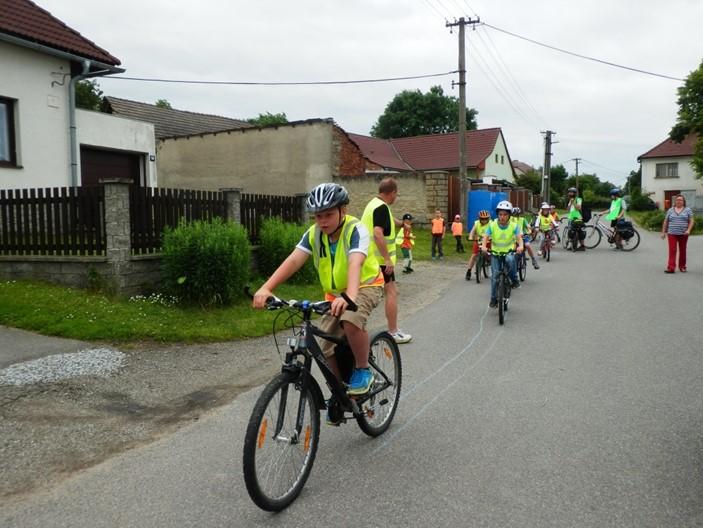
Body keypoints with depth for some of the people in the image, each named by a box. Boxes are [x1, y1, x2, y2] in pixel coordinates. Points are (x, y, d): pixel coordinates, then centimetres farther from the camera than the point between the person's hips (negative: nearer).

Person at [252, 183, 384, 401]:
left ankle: (363, 371, -13)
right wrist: (266, 288, -41)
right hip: (335, 292, 5)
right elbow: (293, 261, -25)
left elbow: (355, 264, -43)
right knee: (327, 350, -1)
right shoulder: (313, 234, -12)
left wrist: (350, 296, -61)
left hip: (365, 285, -5)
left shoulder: (356, 230, -25)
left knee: (351, 320, -37)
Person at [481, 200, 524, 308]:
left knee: (510, 260, -36)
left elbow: (519, 237, -20)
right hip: (495, 252, 1)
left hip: (509, 251, -1)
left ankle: (514, 280, -11)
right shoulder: (492, 225, -10)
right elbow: (486, 237, -18)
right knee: (495, 274, -9)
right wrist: (484, 246, -38)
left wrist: (520, 246, -41)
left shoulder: (514, 226, -10)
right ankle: (493, 299, 5)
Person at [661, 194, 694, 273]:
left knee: (682, 251, 7)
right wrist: (663, 232, 8)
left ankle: (682, 267, 18)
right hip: (672, 234, 0)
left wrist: (688, 230, -13)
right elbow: (665, 222, 12)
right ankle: (671, 268, -13)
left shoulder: (688, 210, 6)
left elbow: (691, 221, 1)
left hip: (683, 234, 0)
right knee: (672, 250, -8)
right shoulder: (670, 210, 9)